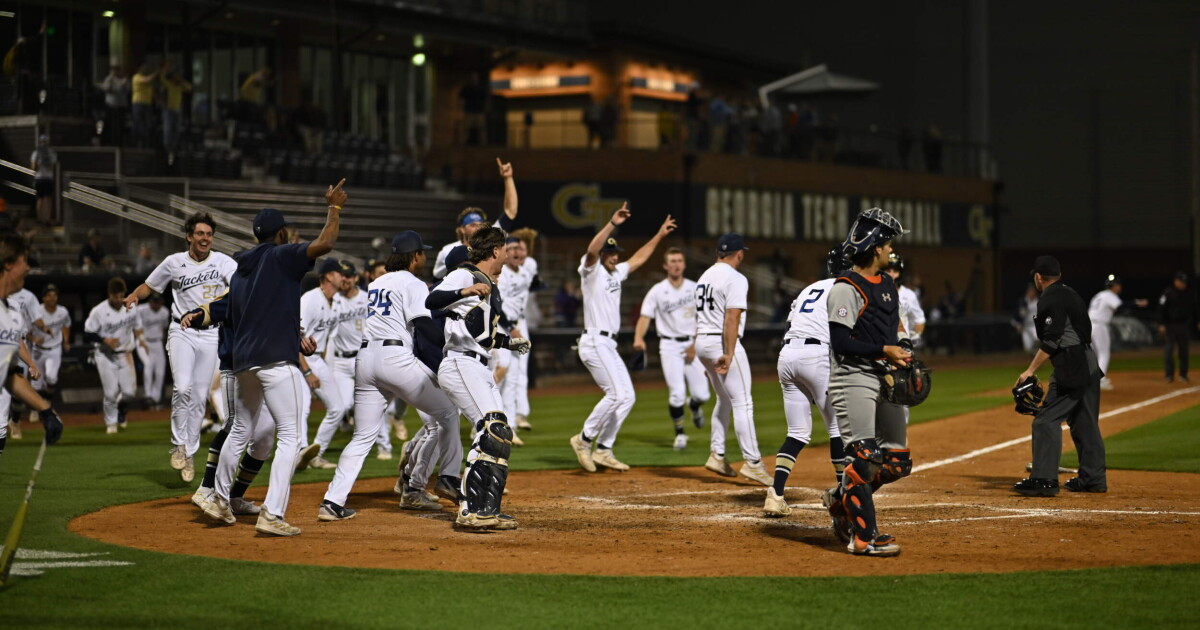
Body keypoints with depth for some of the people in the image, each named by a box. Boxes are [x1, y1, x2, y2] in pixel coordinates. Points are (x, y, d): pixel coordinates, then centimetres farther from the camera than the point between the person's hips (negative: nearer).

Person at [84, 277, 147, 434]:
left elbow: (137, 327, 15)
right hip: (105, 356, -3)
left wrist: (139, 338, -4)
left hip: (125, 354, 3)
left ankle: (120, 405, 34)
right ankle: (111, 423, 14)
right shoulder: (98, 311, -14)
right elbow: (87, 335, -11)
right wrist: (105, 340, -25)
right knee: (111, 392, -7)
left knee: (129, 391, -1)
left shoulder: (131, 308, -1)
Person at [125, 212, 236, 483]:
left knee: (199, 397, 3)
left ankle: (189, 454, 15)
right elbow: (149, 286, 12)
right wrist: (133, 297, -9)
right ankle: (179, 444, -5)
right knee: (183, 387, -20)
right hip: (181, 331, -1)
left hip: (210, 335, 1)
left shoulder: (223, 262, -1)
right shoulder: (174, 263, 1)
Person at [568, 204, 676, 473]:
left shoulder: (616, 273, 17)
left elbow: (639, 258, 30)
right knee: (616, 393, -17)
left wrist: (659, 235, 29)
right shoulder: (591, 270, -7)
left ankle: (603, 450, 11)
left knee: (627, 397, 7)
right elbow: (591, 250, -28)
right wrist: (612, 224, -38)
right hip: (595, 342, -9)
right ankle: (585, 439, -4)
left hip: (609, 345, 9)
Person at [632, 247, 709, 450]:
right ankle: (680, 434, 6)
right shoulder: (657, 291, -2)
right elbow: (645, 317, -10)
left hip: (693, 345, 2)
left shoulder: (695, 288, 3)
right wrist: (639, 338, -29)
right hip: (670, 345, -2)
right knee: (677, 393, -12)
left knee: (701, 394, -3)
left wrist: (696, 344, -7)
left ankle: (694, 406, 35)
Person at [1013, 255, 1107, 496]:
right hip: (1090, 366, 10)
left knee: (1047, 420, -10)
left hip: (1071, 369, -10)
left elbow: (1051, 341, -17)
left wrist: (1030, 371, -15)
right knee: (1085, 423, 16)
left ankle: (1044, 480, -14)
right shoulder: (1070, 294, 18)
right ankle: (1093, 478, 20)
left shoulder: (1050, 299, -10)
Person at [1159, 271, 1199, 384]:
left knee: (1184, 349, 5)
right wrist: (1162, 325, -14)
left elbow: (1193, 311, 19)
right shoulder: (1168, 294, -4)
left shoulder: (1189, 295, 11)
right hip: (1171, 326, -4)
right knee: (1169, 349, -6)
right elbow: (1162, 310, -7)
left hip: (1184, 326, 4)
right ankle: (1169, 374, -2)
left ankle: (1183, 374, 12)